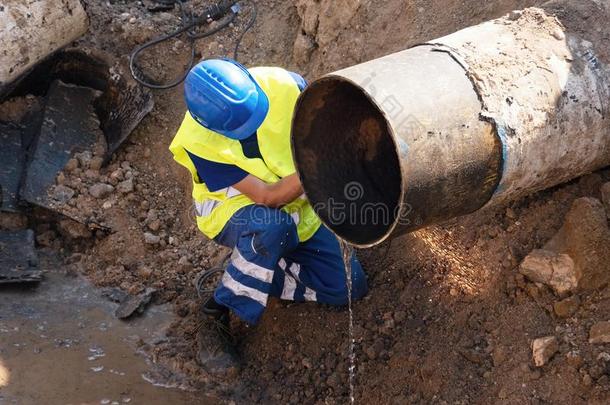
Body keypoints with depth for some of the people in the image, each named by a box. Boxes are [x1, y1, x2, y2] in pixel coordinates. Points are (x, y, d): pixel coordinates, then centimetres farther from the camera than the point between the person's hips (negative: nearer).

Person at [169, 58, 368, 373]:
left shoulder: (282, 85, -25)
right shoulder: (198, 143, -30)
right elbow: (267, 197, -32)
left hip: (297, 209, 4)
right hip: (234, 212, -4)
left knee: (349, 286, -4)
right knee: (270, 224, -41)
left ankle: (254, 274, 7)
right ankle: (220, 313, -21)